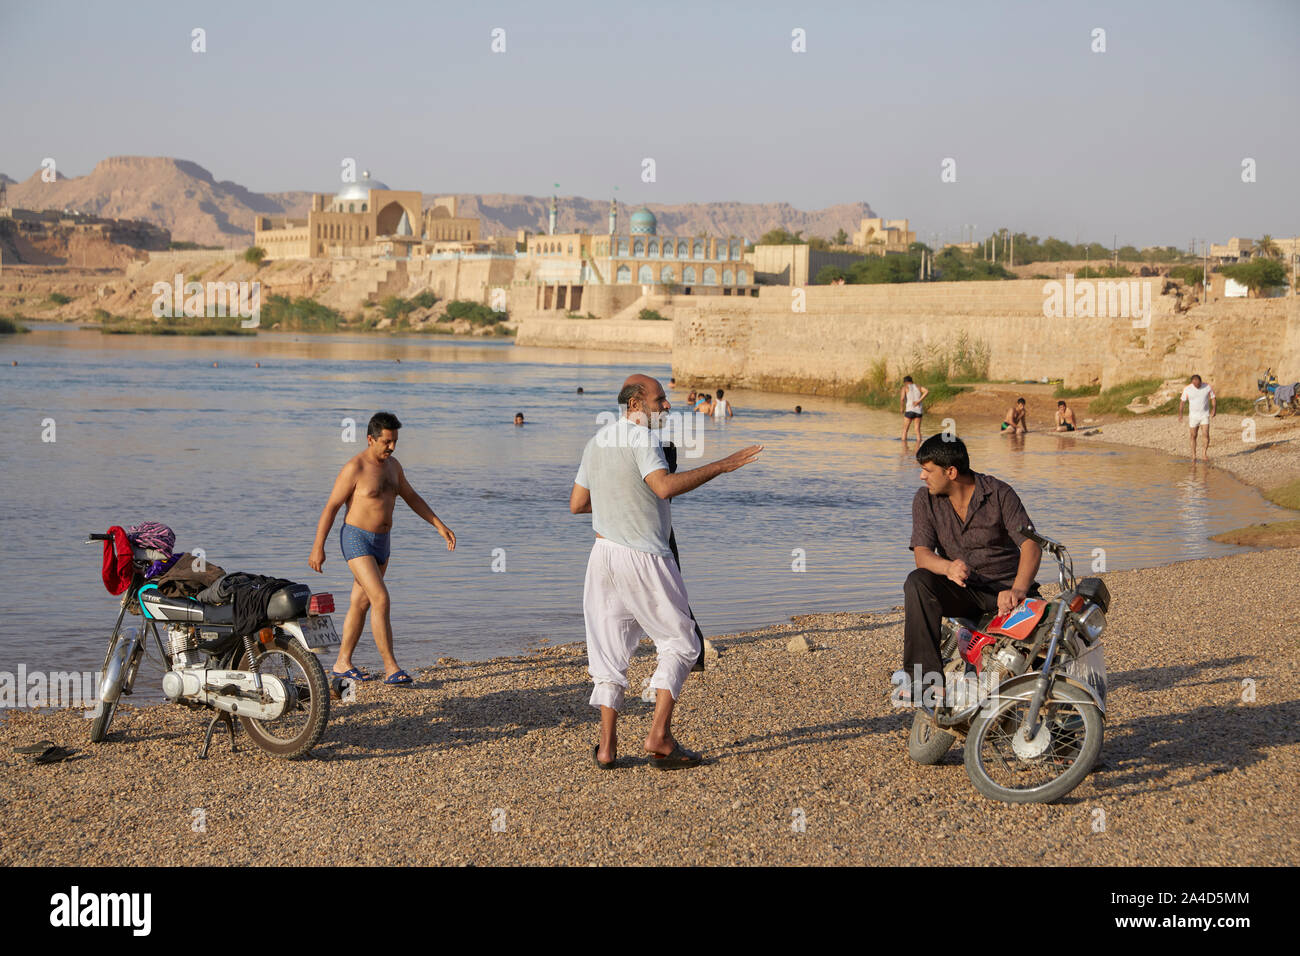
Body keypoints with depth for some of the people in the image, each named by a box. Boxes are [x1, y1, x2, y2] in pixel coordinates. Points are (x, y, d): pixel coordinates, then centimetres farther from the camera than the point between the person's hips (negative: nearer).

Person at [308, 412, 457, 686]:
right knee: (381, 599, -17)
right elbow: (331, 506, -14)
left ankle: (342, 663, 24)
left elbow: (412, 498, 17)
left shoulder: (392, 465, 7)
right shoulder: (354, 468, -17)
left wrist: (440, 526, 11)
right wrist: (318, 547, -15)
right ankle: (391, 668, -17)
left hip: (381, 543, 8)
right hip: (357, 541, -8)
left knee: (361, 604, 13)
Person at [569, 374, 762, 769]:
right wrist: (720, 466, -30)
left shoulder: (597, 441, 11)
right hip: (645, 558, -7)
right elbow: (665, 486, -32)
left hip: (603, 554, 7)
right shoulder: (642, 440, -14)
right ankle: (659, 737, -3)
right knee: (679, 643, 6)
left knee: (609, 649, 10)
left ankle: (607, 746, 6)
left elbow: (576, 504, 16)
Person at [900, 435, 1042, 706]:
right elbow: (922, 554, -9)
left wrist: (1017, 590, -35)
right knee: (917, 582, -29)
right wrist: (949, 567, -34)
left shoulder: (999, 493, -6)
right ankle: (926, 677, -32)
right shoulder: (925, 499, 1)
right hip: (962, 591, 2)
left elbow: (1031, 544, -16)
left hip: (1005, 588, -2)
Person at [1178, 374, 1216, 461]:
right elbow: (1182, 402, -1)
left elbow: (1213, 398, 0)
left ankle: (1204, 454, 1)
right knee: (1193, 436, 4)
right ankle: (1193, 456, 14)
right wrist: (1180, 414, -8)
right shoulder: (1187, 389, -8)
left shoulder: (1207, 387, -7)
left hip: (1205, 415, 0)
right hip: (1193, 416, 0)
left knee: (1206, 434, -12)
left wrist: (1214, 409, -18)